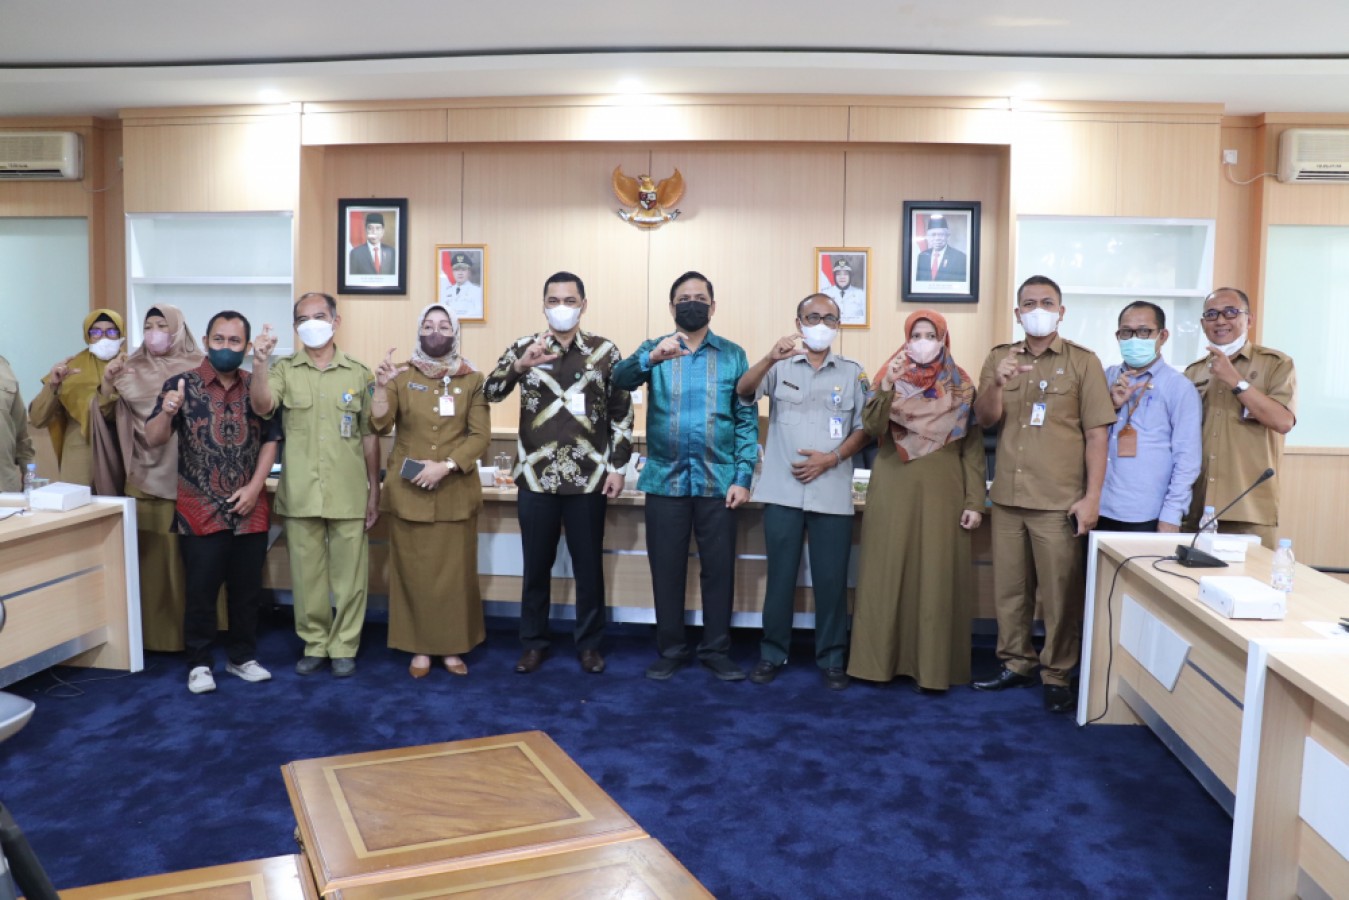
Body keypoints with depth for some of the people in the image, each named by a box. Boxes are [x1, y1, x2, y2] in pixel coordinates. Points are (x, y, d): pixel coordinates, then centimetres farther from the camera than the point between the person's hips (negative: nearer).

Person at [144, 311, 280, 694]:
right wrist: (168, 412, -30)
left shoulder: (258, 387, 4)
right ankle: (199, 663, 18)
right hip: (201, 511, -2)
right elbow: (153, 440, -9)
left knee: (247, 589, 11)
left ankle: (242, 656, 25)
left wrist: (254, 486, -8)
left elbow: (270, 440, 4)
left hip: (250, 510, 3)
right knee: (200, 590, 4)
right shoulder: (181, 384, -3)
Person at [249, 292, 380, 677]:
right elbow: (261, 407, -15)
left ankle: (344, 646, 19)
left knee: (349, 575, 5)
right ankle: (314, 644, 24)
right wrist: (260, 363, -30)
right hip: (300, 494, 1)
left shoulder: (358, 374, 3)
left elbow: (369, 436, 6)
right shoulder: (284, 370, 4)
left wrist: (374, 490, 4)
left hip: (349, 494, 0)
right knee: (306, 574, 10)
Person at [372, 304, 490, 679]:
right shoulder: (402, 376, 4)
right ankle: (419, 648, 16)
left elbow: (481, 435, -4)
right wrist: (381, 387, -24)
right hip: (408, 491, 0)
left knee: (455, 573, 4)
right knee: (413, 572, 4)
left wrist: (446, 466, -16)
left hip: (455, 492, 0)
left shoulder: (472, 380, 4)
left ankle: (453, 647, 16)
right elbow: (381, 425, -8)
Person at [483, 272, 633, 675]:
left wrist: (617, 466, -1)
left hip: (589, 478, 0)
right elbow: (490, 392, -7)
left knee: (589, 565, 9)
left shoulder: (605, 350, 2)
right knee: (536, 565, 10)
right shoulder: (524, 347, 3)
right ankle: (534, 642, 24)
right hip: (537, 478, 1)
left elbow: (622, 412, 4)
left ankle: (589, 643, 23)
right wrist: (519, 366, -25)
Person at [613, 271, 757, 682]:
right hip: (665, 480, 0)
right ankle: (671, 650, 22)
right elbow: (620, 379, -14)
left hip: (719, 481, 0)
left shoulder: (733, 354, 5)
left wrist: (742, 477, -6)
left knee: (719, 569, 6)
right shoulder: (654, 350, 6)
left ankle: (717, 650, 21)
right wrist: (651, 358, -35)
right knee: (666, 569, 8)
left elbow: (747, 419, 3)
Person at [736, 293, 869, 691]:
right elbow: (743, 392, -13)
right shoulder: (780, 367, 5)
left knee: (831, 579, 5)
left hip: (832, 493, 1)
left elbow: (864, 428, 7)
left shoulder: (852, 373, 8)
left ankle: (832, 659, 17)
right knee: (780, 575, 6)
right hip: (783, 490, -1)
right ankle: (772, 653, 19)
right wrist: (770, 358, -31)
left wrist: (831, 458, -8)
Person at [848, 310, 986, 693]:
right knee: (887, 571, 3)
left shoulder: (961, 386, 4)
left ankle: (930, 665, 9)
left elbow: (973, 446, 3)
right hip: (894, 488, 0)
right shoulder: (891, 379, 5)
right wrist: (886, 387, -24)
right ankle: (880, 658, 12)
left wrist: (975, 500, -3)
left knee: (936, 577, 1)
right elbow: (872, 427, -10)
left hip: (941, 491, 0)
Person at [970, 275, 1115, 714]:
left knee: (1060, 594, 3)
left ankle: (1057, 676, 16)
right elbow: (985, 419, 1)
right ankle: (1016, 663, 27)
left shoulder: (1083, 361, -1)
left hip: (1059, 502, -3)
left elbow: (1097, 433, -4)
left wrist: (1092, 497, -10)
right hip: (1008, 497, 4)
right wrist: (998, 383, -19)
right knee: (1008, 588, 12)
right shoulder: (999, 358, 9)